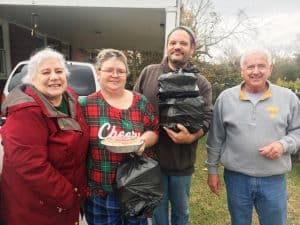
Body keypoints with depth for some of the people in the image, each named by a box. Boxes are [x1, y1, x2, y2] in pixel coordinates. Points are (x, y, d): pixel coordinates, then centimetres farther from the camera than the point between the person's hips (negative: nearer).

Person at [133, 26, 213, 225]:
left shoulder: (201, 83, 0)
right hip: (151, 158, 0)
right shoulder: (148, 73, 1)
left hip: (182, 161, 1)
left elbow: (207, 117, -7)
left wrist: (192, 136, -26)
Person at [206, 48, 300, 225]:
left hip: (274, 179, 1)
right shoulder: (226, 98, -2)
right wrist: (212, 169, 4)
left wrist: (284, 144, -15)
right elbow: (216, 138, 1)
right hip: (236, 178, 0)